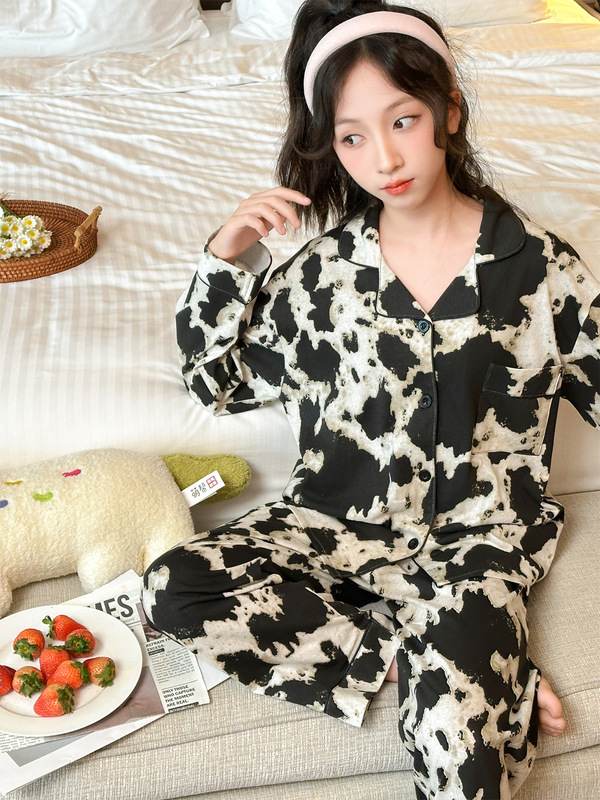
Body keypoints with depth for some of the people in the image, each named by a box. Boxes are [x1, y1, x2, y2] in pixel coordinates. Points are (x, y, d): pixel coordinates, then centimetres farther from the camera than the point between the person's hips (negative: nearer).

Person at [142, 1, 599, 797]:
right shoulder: (327, 271, -1)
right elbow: (219, 381, 7)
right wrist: (226, 262, -6)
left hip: (475, 544, -4)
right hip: (338, 525, 4)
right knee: (174, 588, -20)